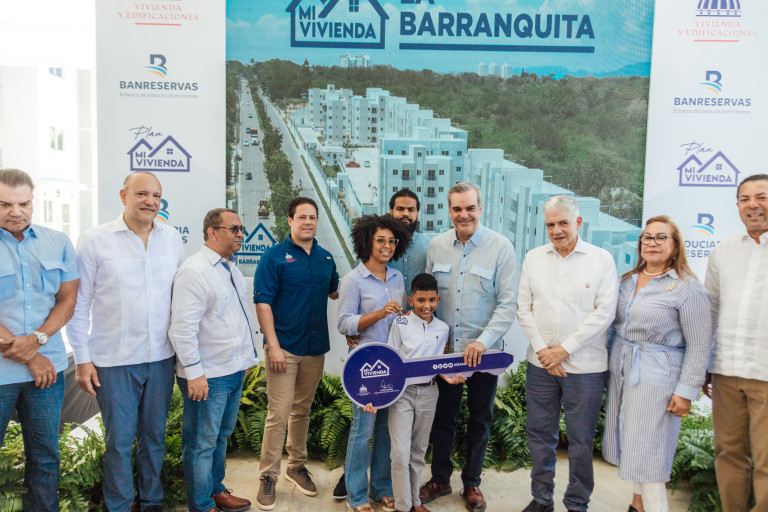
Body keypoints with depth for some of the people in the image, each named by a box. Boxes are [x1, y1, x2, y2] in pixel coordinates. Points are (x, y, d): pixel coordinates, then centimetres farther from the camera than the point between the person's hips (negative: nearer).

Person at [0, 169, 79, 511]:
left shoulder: (58, 243, 6)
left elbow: (68, 299, 5)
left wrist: (37, 339, -11)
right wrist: (29, 359, -11)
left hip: (48, 367, 3)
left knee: (46, 456, 12)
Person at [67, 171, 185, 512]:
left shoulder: (172, 239, 4)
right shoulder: (94, 241, -5)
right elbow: (78, 304, -3)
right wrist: (82, 358, -5)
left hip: (161, 357, 3)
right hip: (114, 359, -3)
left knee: (155, 435, 16)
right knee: (119, 441, 7)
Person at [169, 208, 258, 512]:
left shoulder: (231, 268, 13)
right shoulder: (194, 270, -17)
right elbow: (183, 327, -21)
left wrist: (246, 357, 20)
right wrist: (194, 372, -21)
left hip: (234, 371, 9)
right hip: (207, 376, -9)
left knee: (221, 436, 22)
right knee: (201, 444, 6)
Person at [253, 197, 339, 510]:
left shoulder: (325, 258, 9)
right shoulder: (275, 256, -7)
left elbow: (335, 292, 23)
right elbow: (263, 303, -11)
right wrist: (273, 346, -16)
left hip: (315, 348, 5)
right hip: (284, 348, -5)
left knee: (302, 409, 17)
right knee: (278, 413, -2)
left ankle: (297, 466, 33)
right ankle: (268, 477, 13)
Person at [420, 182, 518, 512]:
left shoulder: (501, 247, -9)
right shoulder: (437, 246, 2)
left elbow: (508, 303, -11)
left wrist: (483, 341, -19)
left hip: (485, 352, -2)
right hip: (445, 349, 2)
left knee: (480, 420, 12)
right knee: (442, 416, 13)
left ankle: (472, 483, 32)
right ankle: (440, 479, 33)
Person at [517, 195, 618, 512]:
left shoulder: (601, 259, -3)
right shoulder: (534, 258, 7)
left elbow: (604, 312, -9)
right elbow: (524, 308, 6)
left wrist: (564, 349, -11)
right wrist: (542, 349, -5)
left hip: (585, 365, -3)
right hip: (540, 363, 3)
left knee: (581, 439, 6)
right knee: (539, 433, 11)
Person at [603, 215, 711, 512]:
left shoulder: (687, 288, -9)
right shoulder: (628, 280, 9)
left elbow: (699, 345, -10)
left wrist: (686, 391, -13)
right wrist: (612, 361, 13)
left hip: (656, 376, -6)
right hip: (620, 370, 6)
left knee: (647, 448, -3)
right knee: (629, 441, 13)